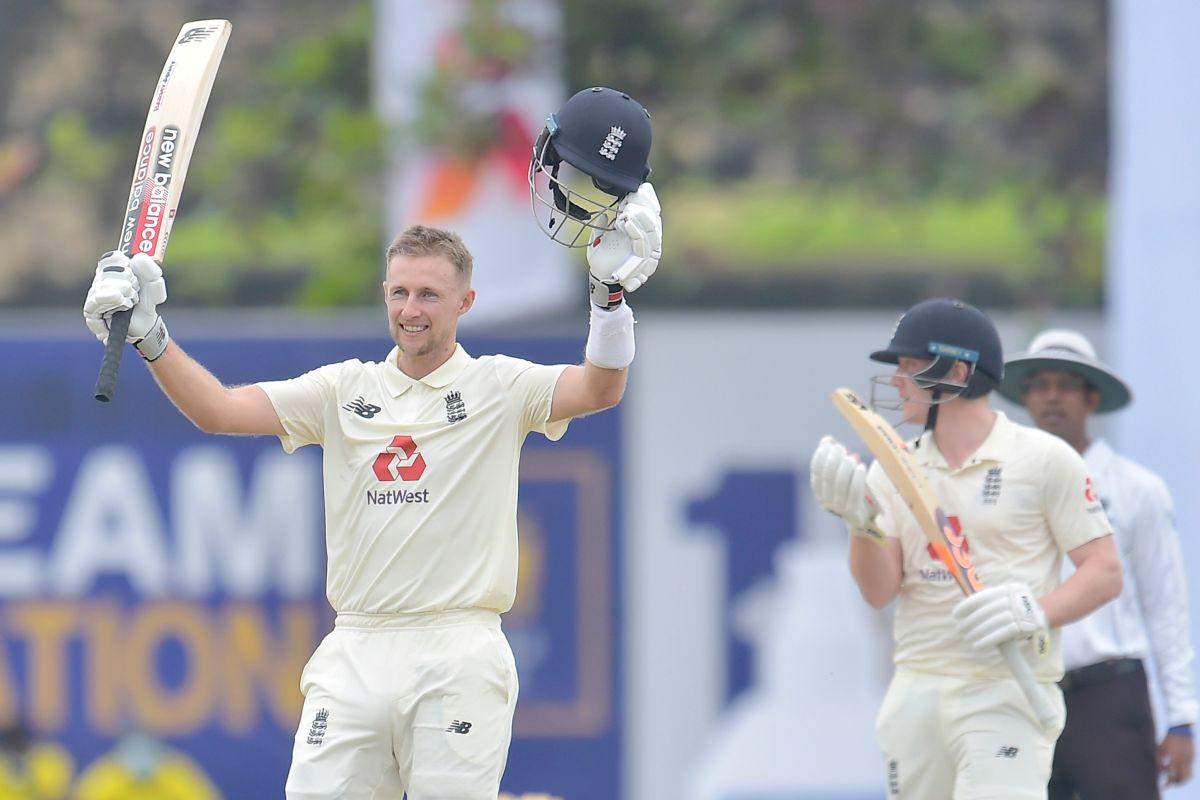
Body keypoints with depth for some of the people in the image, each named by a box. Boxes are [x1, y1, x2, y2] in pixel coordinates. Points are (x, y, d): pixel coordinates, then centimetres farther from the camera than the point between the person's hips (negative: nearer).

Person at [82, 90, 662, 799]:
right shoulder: (347, 389, 13)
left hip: (458, 657, -3)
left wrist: (611, 291, -27)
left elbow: (600, 389, -12)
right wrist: (149, 338, -8)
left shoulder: (498, 387, 5)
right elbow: (218, 409, 7)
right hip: (355, 654, 3)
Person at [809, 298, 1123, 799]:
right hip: (915, 695, 6)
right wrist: (860, 521, -15)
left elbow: (1104, 573, -3)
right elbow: (878, 591, 3)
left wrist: (1035, 613, -20)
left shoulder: (1044, 459, -2)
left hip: (1007, 695, -6)